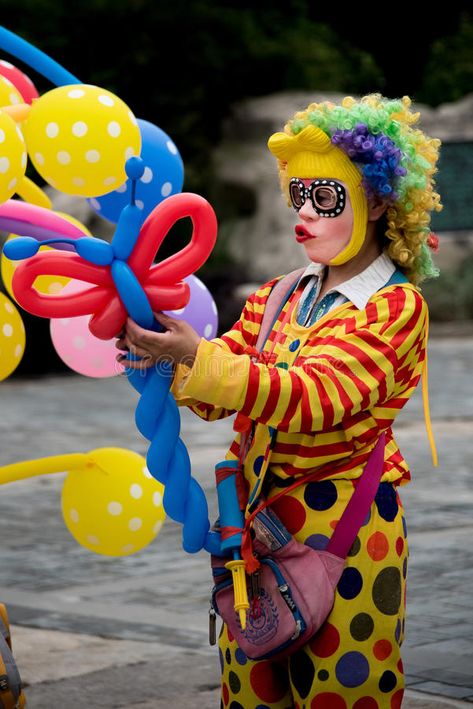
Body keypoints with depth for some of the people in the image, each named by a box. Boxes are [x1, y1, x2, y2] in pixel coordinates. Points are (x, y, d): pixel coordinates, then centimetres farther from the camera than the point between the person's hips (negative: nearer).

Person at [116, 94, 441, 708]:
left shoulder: (396, 306, -7)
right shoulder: (279, 298, 13)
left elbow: (310, 398, -21)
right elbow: (216, 396, 8)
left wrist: (195, 354, -31)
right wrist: (163, 357, -13)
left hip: (339, 529, -6)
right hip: (256, 518, 6)